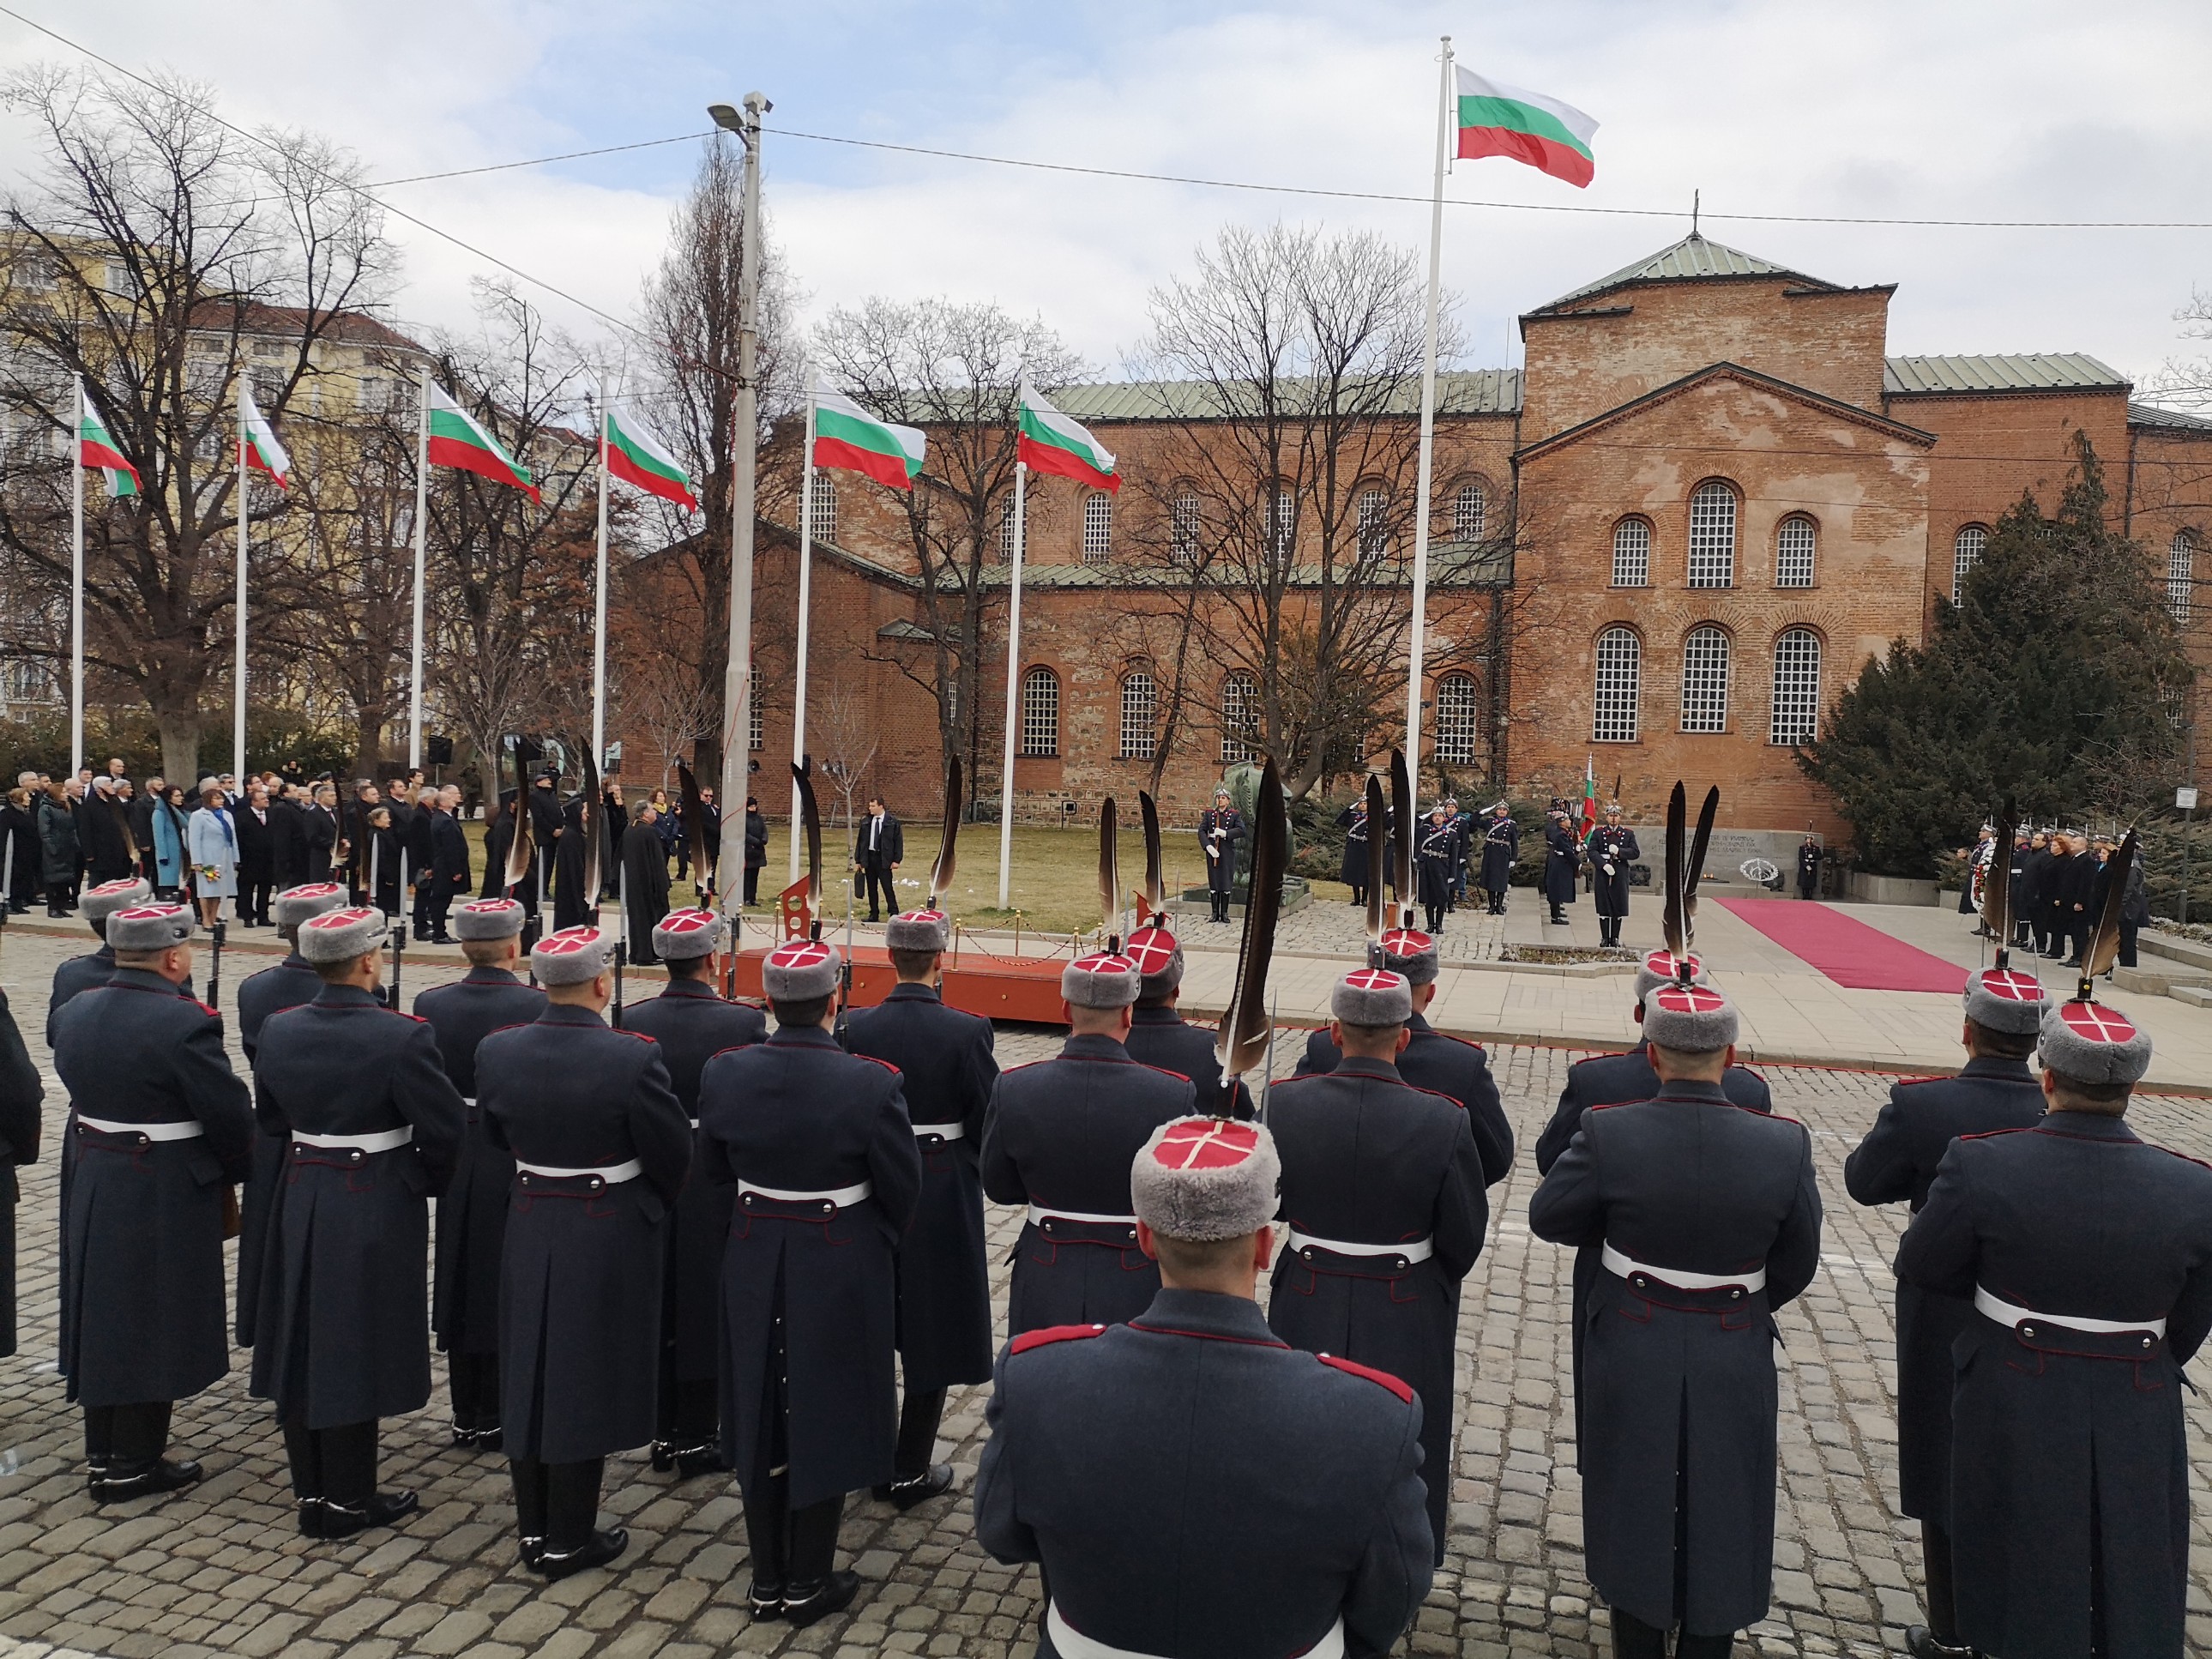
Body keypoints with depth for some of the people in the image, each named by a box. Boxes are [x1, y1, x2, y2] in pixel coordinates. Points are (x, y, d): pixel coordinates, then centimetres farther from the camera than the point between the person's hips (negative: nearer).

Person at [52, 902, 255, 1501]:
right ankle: (133, 1466, 16)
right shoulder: (184, 1022, -22)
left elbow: (79, 1091, 11)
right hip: (166, 1198, -8)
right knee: (153, 1324, 5)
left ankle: (101, 1453, 31)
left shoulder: (77, 1012, 2)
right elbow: (229, 1114, -18)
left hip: (91, 1184, 8)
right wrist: (235, 1172, 0)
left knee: (100, 1317, 18)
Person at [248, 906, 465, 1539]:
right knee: (357, 1350, 6)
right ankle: (348, 1502, 17)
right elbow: (444, 1130, -16)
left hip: (301, 1202, 5)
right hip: (377, 1208, -5)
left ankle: (311, 1492, 28)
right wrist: (428, 1179, 3)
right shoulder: (402, 1036, -21)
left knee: (301, 1346, 16)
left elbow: (271, 1119, 9)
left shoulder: (278, 1031, -3)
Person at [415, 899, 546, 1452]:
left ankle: (465, 1415, 25)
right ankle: (495, 1419, 16)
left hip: (457, 1161, 4)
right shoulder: (538, 1007, -17)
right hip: (518, 1164, -4)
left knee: (460, 1282, 15)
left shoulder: (430, 1005, -4)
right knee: (507, 1289, 8)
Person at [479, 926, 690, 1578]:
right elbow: (673, 1153, -12)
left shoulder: (496, 1052, -8)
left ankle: (533, 1528, 30)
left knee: (529, 1374, 17)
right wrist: (653, 1201, 9)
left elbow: (499, 1135, 8)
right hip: (609, 1236, -4)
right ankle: (569, 1540, 20)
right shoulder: (633, 1058, -22)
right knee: (587, 1378, 8)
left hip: (530, 1230, 4)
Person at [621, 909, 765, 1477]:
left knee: (660, 1303, 16)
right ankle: (697, 1440, 17)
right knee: (709, 1307, 8)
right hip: (718, 1185, -4)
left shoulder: (633, 1020, -5)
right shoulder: (743, 1022, -16)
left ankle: (664, 1431, 27)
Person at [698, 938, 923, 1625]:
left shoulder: (723, 1074, -11)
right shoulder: (871, 1084, -21)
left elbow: (716, 1167, 4)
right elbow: (902, 1188, -11)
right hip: (841, 1268, -3)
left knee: (760, 1413, 18)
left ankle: (767, 1580, 31)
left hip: (754, 1264, 3)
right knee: (827, 1417, 13)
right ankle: (808, 1584, 25)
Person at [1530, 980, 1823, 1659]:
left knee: (1635, 1523, 18)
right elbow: (1795, 1267, -2)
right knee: (1720, 1529, 18)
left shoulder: (1608, 1134, -20)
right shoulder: (1785, 1145, -15)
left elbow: (1547, 1216, -5)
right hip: (1734, 1367, 1)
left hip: (1631, 1363, 0)